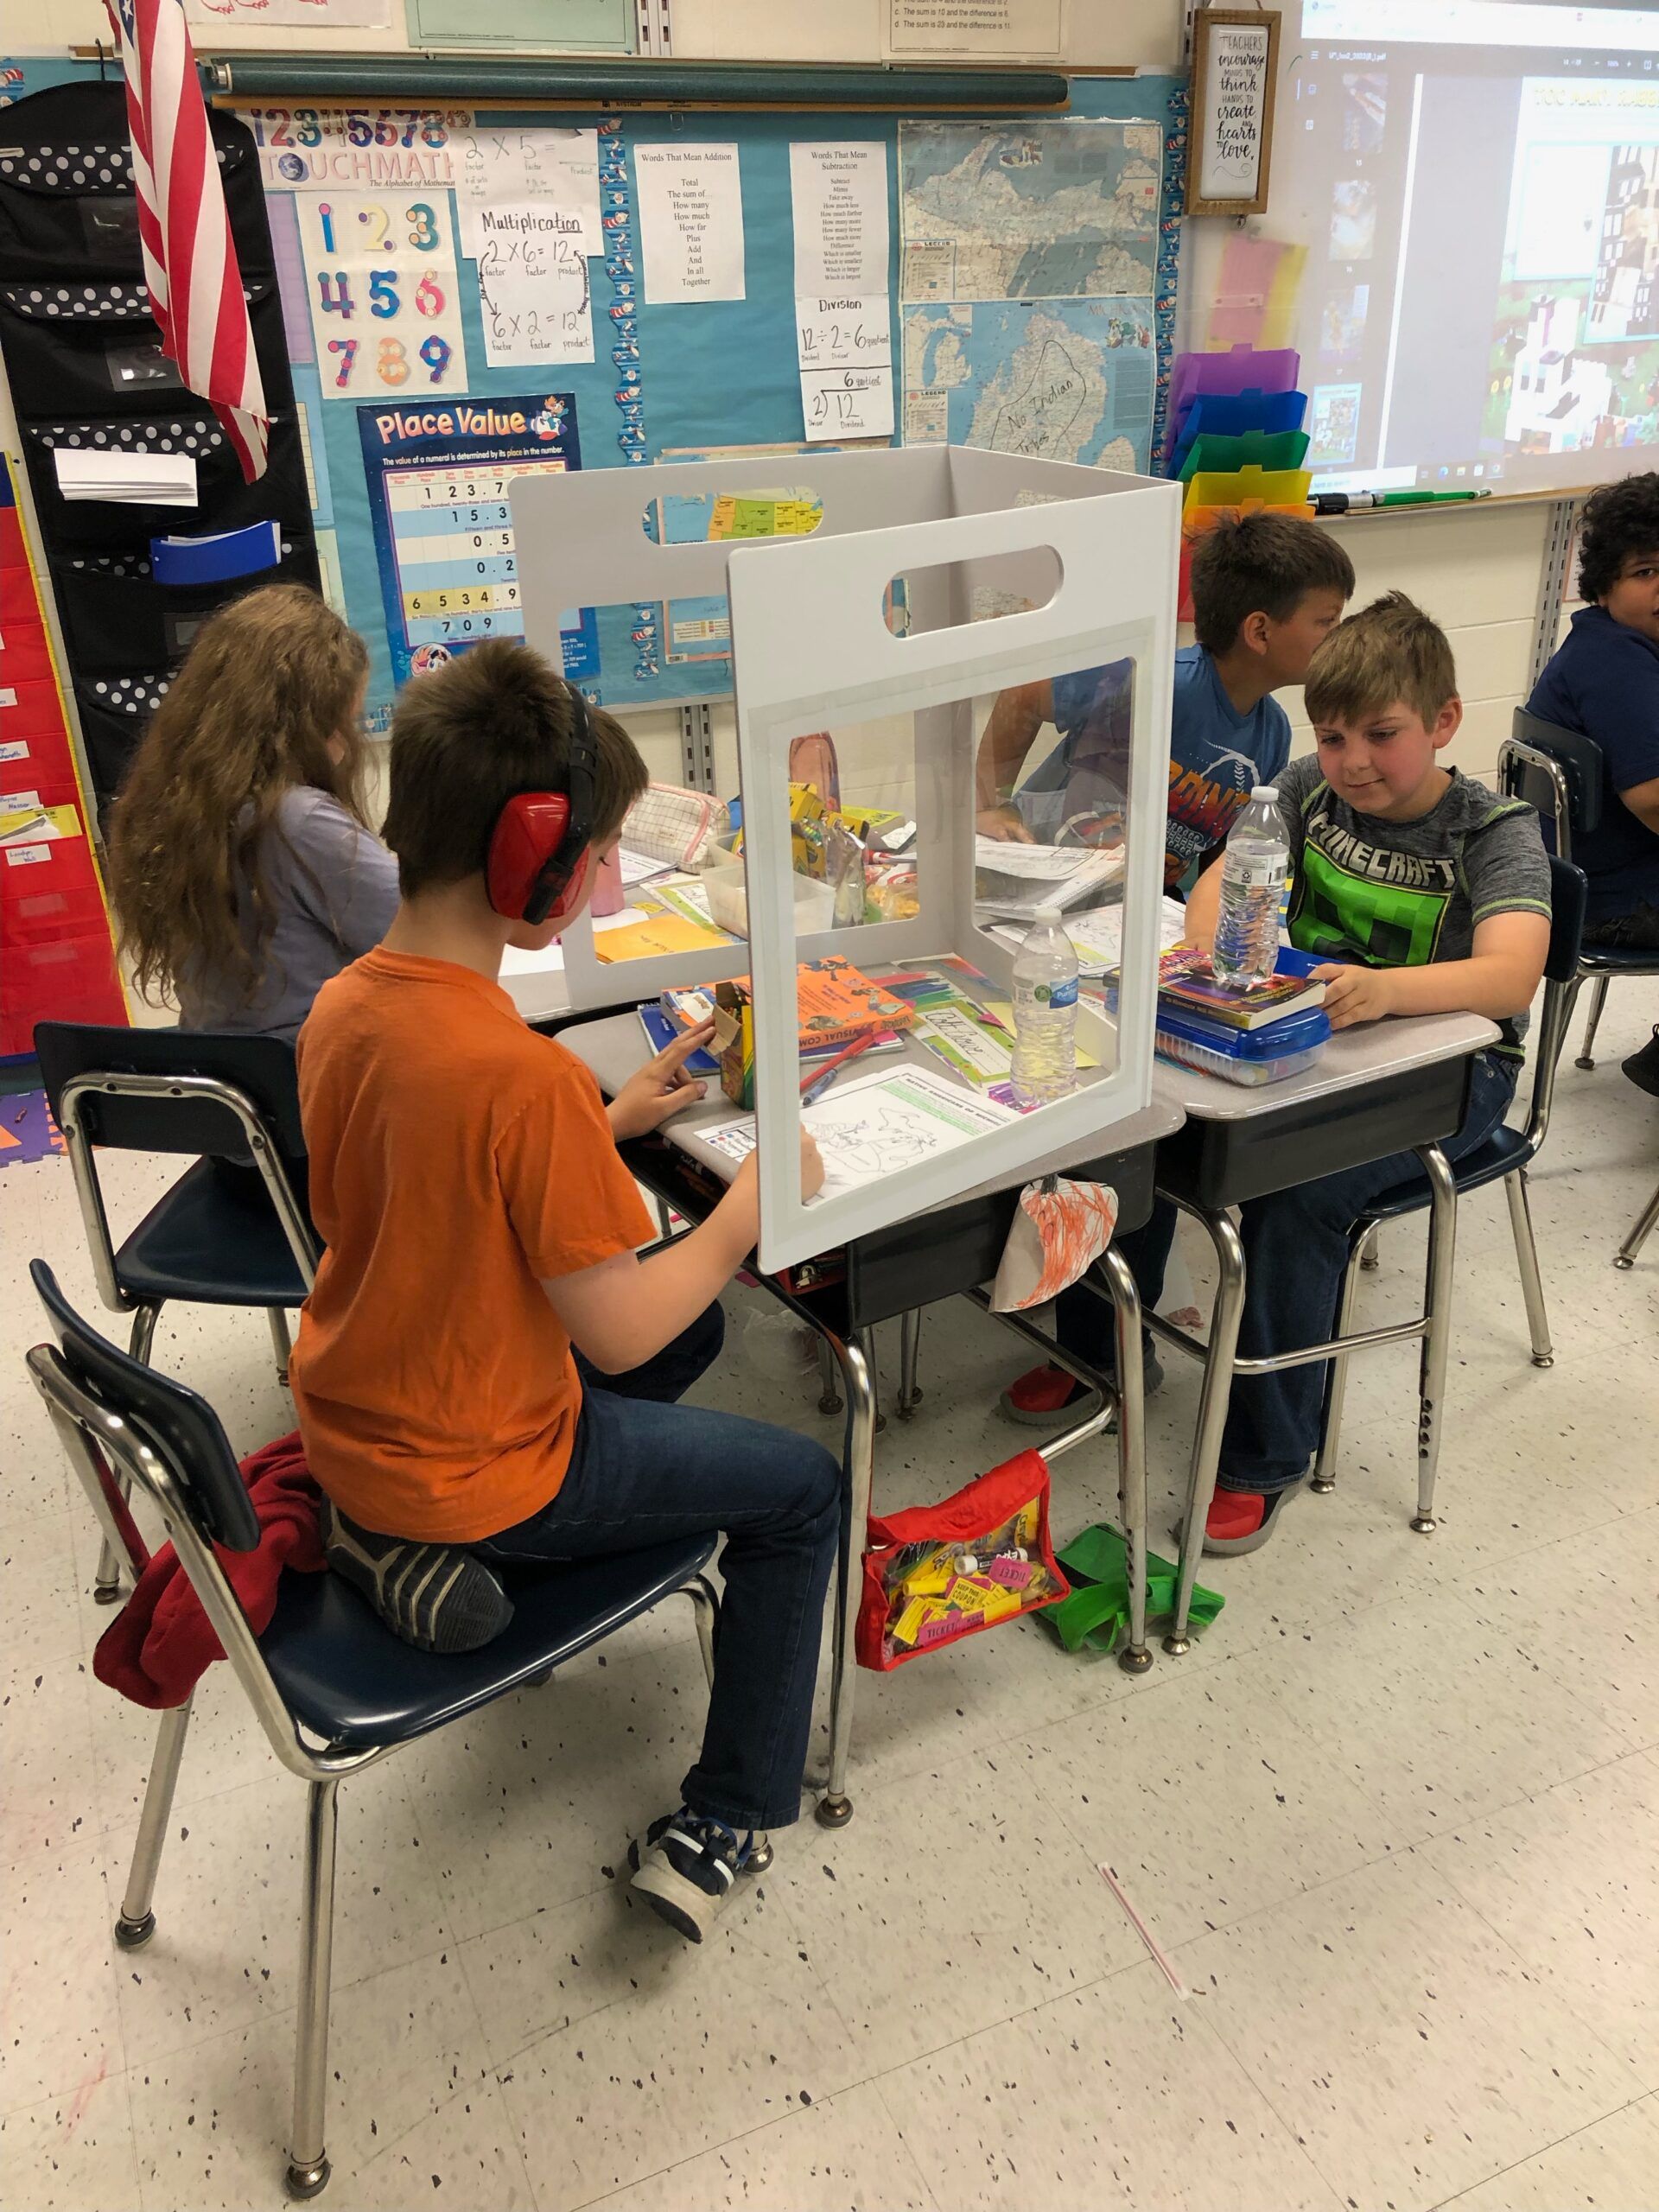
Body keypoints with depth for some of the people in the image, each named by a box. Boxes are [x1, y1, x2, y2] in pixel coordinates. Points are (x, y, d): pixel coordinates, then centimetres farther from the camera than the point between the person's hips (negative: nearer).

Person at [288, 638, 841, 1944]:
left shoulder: (340, 1006, -6)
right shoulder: (525, 1071, -31)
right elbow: (618, 1331, -23)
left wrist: (611, 1122, 7)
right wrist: (753, 1204, -10)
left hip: (352, 1425, 8)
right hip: (476, 1473, -8)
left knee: (696, 1327, 26)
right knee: (805, 1490, 11)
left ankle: (390, 1535, 19)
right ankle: (721, 1827, 20)